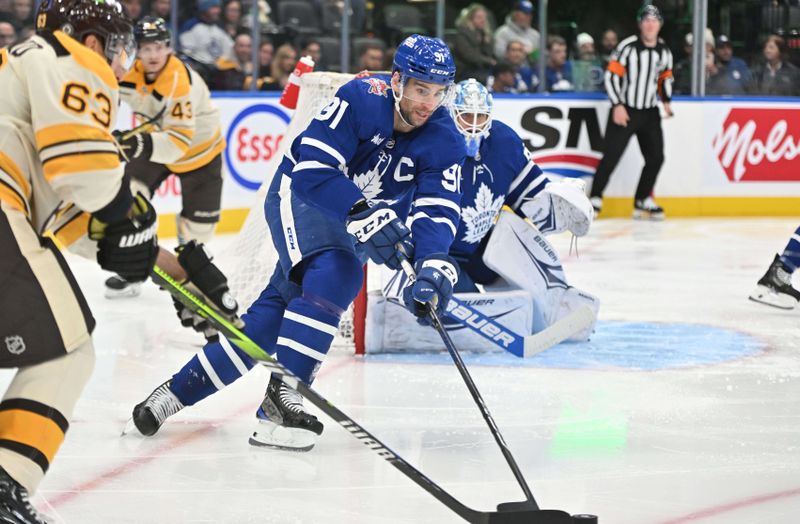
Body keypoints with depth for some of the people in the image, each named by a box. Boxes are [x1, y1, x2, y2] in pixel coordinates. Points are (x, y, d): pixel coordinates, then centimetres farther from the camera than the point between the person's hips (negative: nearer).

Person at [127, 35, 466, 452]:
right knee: (335, 275, -31)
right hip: (301, 193, -5)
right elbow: (314, 169, -32)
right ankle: (283, 391, -27)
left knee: (275, 311, 3)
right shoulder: (361, 99, -27)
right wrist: (362, 213, -45)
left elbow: (437, 209, -24)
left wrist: (433, 265, -43)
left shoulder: (444, 141, -16)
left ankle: (182, 388, 16)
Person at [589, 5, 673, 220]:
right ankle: (595, 199, -1)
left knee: (656, 157, 4)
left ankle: (643, 201, 17)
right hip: (624, 111, -5)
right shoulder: (628, 47, -13)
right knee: (611, 156, -9)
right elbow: (611, 75, -13)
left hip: (649, 112, 5)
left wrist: (666, 100, 5)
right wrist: (617, 105, -18)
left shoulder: (664, 52, 5)